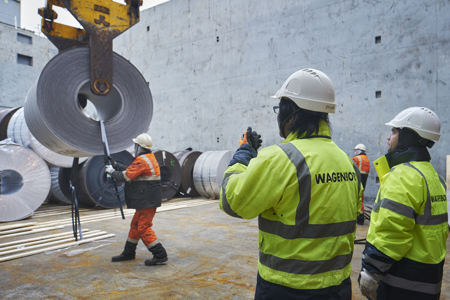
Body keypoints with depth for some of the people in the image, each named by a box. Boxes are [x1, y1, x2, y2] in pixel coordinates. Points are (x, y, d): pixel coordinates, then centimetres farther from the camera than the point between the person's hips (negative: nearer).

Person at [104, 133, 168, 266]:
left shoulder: (141, 160, -18)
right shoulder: (149, 157, 15)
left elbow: (126, 176, -16)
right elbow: (131, 170, 19)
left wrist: (112, 171, 0)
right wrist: (115, 164, 21)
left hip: (147, 201, -11)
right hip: (146, 200, 11)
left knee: (144, 228, -6)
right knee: (135, 224, 18)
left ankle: (160, 255, -2)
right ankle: (129, 253, 31)